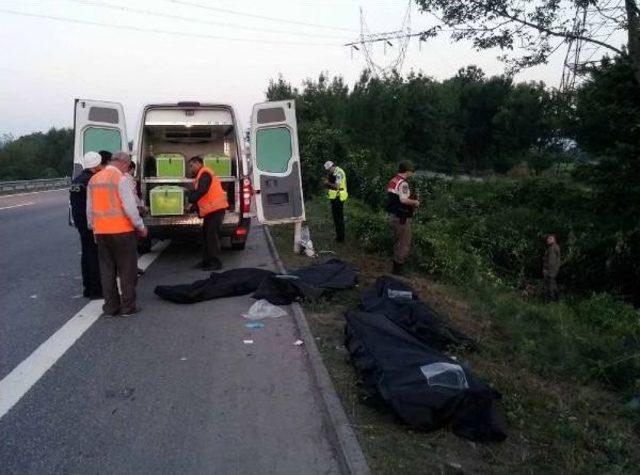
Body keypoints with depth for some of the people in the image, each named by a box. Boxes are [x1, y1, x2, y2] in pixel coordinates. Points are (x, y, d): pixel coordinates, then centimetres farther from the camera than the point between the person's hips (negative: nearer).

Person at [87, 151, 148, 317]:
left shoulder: (93, 179, 10)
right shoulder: (120, 179, -12)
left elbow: (89, 209, 15)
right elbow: (130, 207, -16)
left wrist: (93, 228, 24)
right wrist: (141, 227, -6)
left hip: (101, 232, 6)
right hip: (122, 231, -6)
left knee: (107, 270, 11)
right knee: (127, 269, 4)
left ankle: (111, 307, 16)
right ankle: (127, 306, 8)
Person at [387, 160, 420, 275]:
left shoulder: (392, 181, 9)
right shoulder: (403, 183, -20)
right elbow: (403, 200, -34)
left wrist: (411, 203, 17)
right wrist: (414, 202, -15)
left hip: (392, 216, 10)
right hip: (402, 218, -10)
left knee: (398, 242, 23)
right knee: (405, 244, 3)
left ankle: (396, 266, 34)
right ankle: (397, 268, 10)